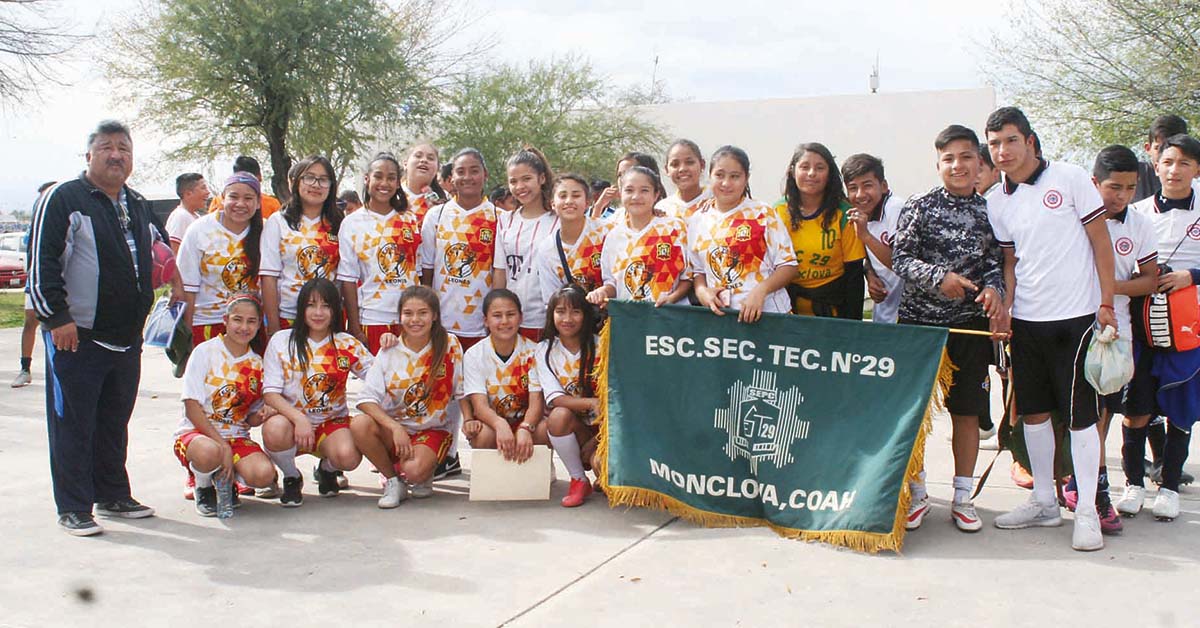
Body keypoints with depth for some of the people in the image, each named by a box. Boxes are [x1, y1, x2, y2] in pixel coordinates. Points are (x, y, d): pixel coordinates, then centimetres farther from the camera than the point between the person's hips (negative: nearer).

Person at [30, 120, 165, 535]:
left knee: (115, 423, 15)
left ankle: (114, 496, 26)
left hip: (127, 340, 7)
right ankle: (73, 508, 7)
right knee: (72, 424, -1)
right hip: (76, 337, -7)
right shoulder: (63, 198, -6)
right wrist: (56, 316, -16)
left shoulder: (138, 206, 16)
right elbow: (41, 261, -12)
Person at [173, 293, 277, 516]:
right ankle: (204, 488, -3)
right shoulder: (205, 352, -5)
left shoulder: (256, 364, 7)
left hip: (236, 437, 3)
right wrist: (223, 445, -20)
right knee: (209, 453, -40)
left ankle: (226, 480, 8)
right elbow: (192, 408, -12)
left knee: (264, 474, -27)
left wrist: (260, 416, -13)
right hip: (197, 432, -3)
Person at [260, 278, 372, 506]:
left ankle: (327, 470, 11)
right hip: (292, 419, 0)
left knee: (347, 457, -31)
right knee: (274, 428, -36)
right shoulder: (281, 341, -2)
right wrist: (299, 419, -25)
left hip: (333, 421, 0)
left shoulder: (347, 344, 3)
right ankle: (291, 478, -1)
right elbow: (270, 393, -8)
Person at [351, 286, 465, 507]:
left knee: (414, 470, -32)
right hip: (393, 427, 3)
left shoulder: (449, 345, -4)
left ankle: (425, 475, 9)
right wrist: (395, 428, -24)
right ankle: (393, 480, -4)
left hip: (433, 430, -2)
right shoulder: (389, 352, -1)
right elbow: (367, 398, -11)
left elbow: (461, 392, 1)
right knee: (359, 425, -28)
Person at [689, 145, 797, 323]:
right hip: (718, 314, 3)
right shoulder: (697, 221, 8)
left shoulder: (764, 214, -2)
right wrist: (701, 290, -5)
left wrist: (761, 289, -18)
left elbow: (788, 265, -3)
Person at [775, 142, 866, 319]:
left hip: (832, 308, -2)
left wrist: (852, 323, -9)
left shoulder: (843, 214, -7)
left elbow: (854, 274, -6)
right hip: (789, 308, 2)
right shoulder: (779, 211, -2)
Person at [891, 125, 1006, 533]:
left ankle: (962, 497, 19)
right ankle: (917, 493, 18)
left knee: (967, 410, 6)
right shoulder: (919, 208, -1)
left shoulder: (989, 211, 6)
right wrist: (938, 277, -21)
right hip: (919, 320, -2)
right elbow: (900, 259, -6)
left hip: (969, 323, 2)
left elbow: (996, 261, 8)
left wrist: (992, 288, -12)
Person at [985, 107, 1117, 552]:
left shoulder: (1070, 178, -5)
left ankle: (1087, 511, 10)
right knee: (1033, 412, 10)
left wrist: (1107, 305, -6)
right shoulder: (997, 202, 7)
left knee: (1079, 415, -1)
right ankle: (1044, 502, 23)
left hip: (1076, 317, -5)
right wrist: (1004, 306, -2)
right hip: (1026, 321, 5)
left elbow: (1100, 241, -3)